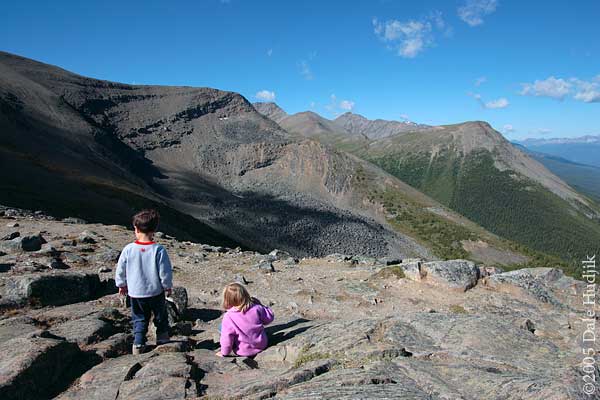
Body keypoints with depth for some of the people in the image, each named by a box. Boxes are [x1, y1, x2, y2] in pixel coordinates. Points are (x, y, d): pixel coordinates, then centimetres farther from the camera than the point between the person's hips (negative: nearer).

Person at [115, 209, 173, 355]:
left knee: (139, 318, 18)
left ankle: (138, 344, 17)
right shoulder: (158, 250, -18)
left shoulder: (128, 249, -12)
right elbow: (165, 272, -12)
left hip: (135, 292, 1)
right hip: (155, 292, -1)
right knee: (160, 316, 20)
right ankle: (162, 339, 31)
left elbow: (120, 270, -1)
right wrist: (168, 286, 4)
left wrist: (122, 285, 17)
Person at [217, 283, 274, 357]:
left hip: (243, 351, 0)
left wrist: (224, 352, 0)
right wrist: (260, 305, 4)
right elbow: (269, 318, -3)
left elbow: (227, 337, -17)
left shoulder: (228, 317, -24)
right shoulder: (256, 309, -19)